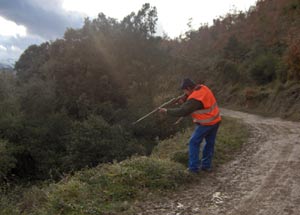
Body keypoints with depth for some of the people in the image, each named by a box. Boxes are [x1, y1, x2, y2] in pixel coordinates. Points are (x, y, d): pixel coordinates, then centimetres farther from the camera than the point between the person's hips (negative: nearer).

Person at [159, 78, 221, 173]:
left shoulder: (194, 99, -25)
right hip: (215, 120, 9)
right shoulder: (203, 88, 0)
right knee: (210, 143, 16)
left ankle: (194, 167, 6)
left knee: (194, 143, 5)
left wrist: (167, 111, -17)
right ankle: (206, 165, 27)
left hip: (206, 124, -8)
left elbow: (182, 112, -24)